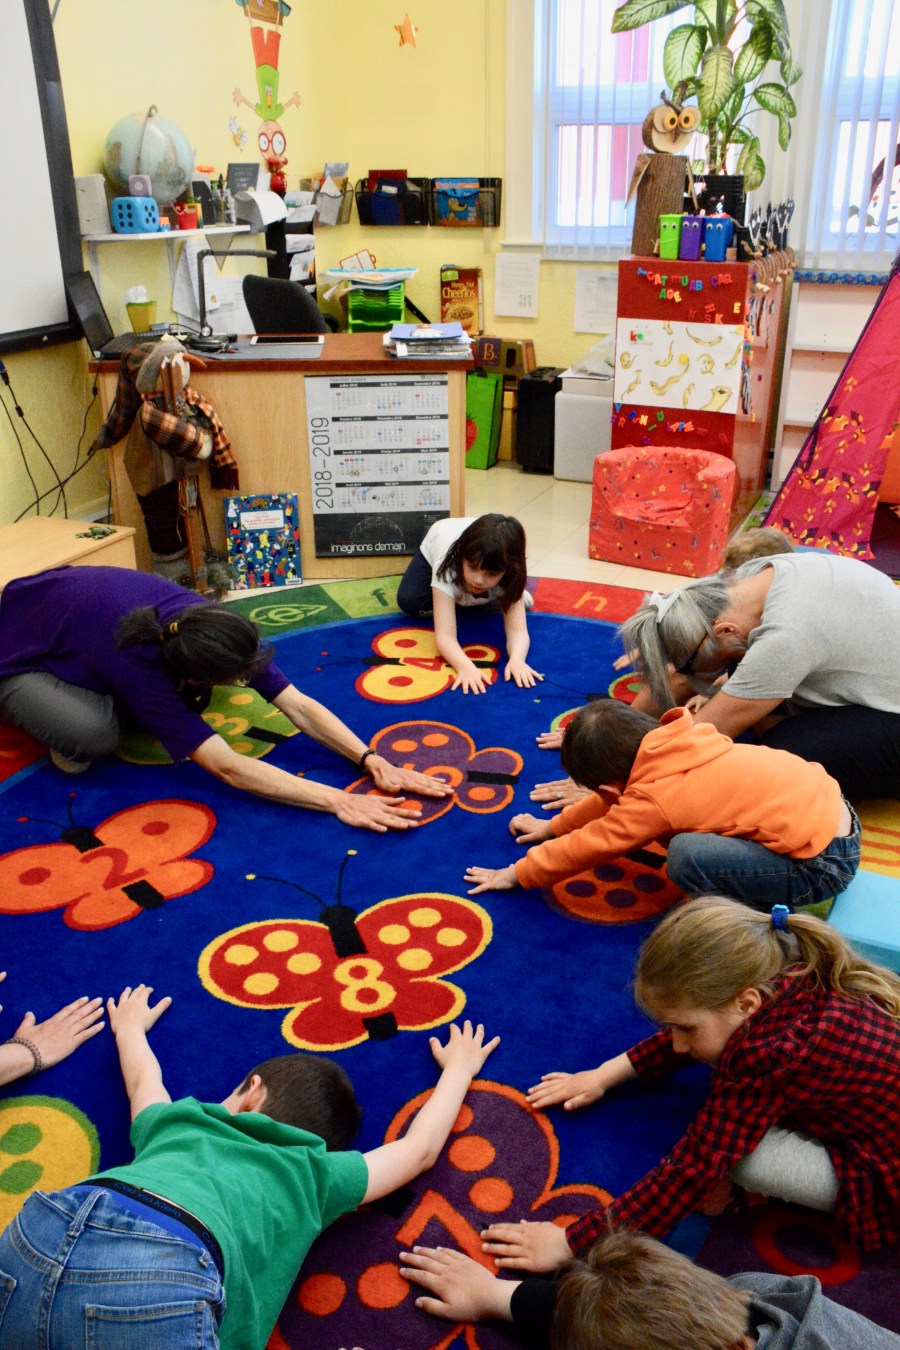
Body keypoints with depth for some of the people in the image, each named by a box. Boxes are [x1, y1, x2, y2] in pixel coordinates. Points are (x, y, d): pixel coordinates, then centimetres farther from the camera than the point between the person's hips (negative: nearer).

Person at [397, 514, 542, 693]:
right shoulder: (448, 567, -48)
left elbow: (517, 630, -44)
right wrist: (465, 666, -73)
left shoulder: (509, 573, -41)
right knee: (408, 602, -23)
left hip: (484, 555, 2)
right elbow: (444, 635, -54)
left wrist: (516, 659, -67)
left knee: (522, 602, -15)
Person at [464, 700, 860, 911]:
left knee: (687, 856, -24)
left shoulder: (654, 801, -18)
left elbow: (587, 846, -4)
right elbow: (617, 798, 21)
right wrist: (553, 826, 31)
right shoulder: (674, 746, 5)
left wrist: (514, 875, 9)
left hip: (822, 866, -9)